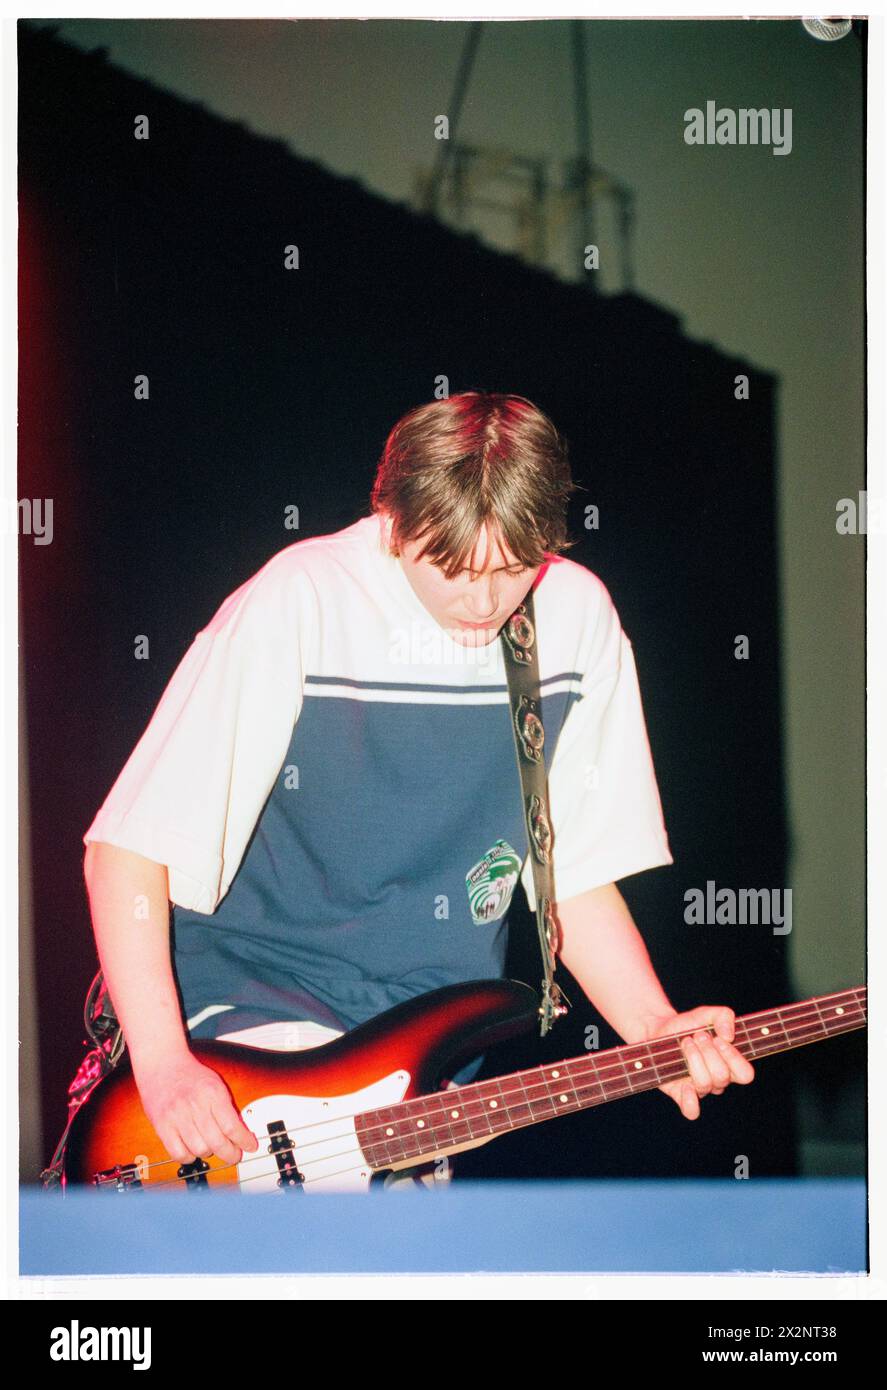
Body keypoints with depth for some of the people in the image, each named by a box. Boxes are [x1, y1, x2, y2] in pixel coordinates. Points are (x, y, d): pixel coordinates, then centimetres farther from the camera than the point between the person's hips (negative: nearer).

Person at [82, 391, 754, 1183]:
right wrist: (164, 1065, -24)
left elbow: (577, 873, 6)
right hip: (255, 1001, -4)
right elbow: (127, 849, -15)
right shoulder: (298, 604, -17)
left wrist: (656, 1032, -9)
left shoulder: (577, 618, -2)